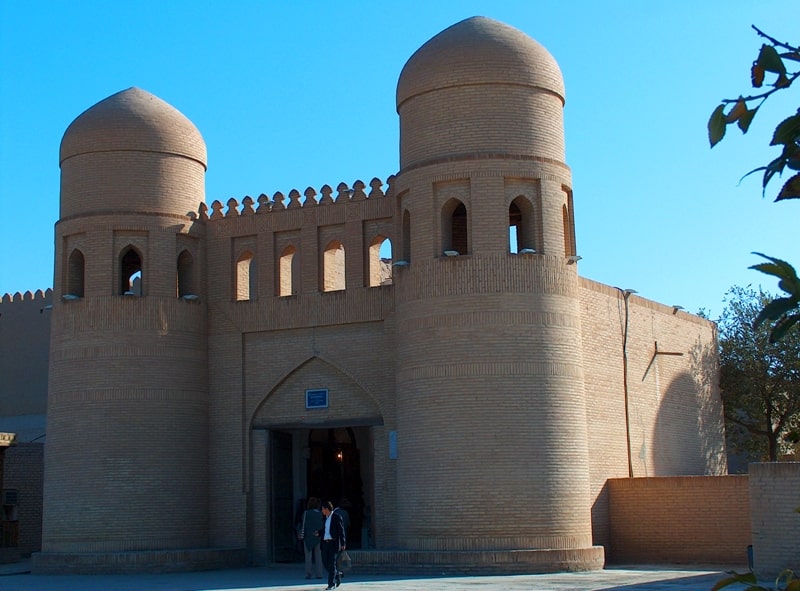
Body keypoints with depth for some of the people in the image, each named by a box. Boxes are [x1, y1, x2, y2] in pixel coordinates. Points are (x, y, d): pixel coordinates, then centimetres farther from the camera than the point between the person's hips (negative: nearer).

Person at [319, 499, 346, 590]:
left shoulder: (337, 516, -7)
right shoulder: (326, 518, 14)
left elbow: (341, 530, -9)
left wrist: (343, 544, -13)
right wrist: (319, 533, 5)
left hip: (334, 543, -7)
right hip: (325, 542, 7)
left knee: (331, 563, -7)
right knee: (325, 562, 6)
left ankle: (331, 584, -2)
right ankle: (337, 575, 28)